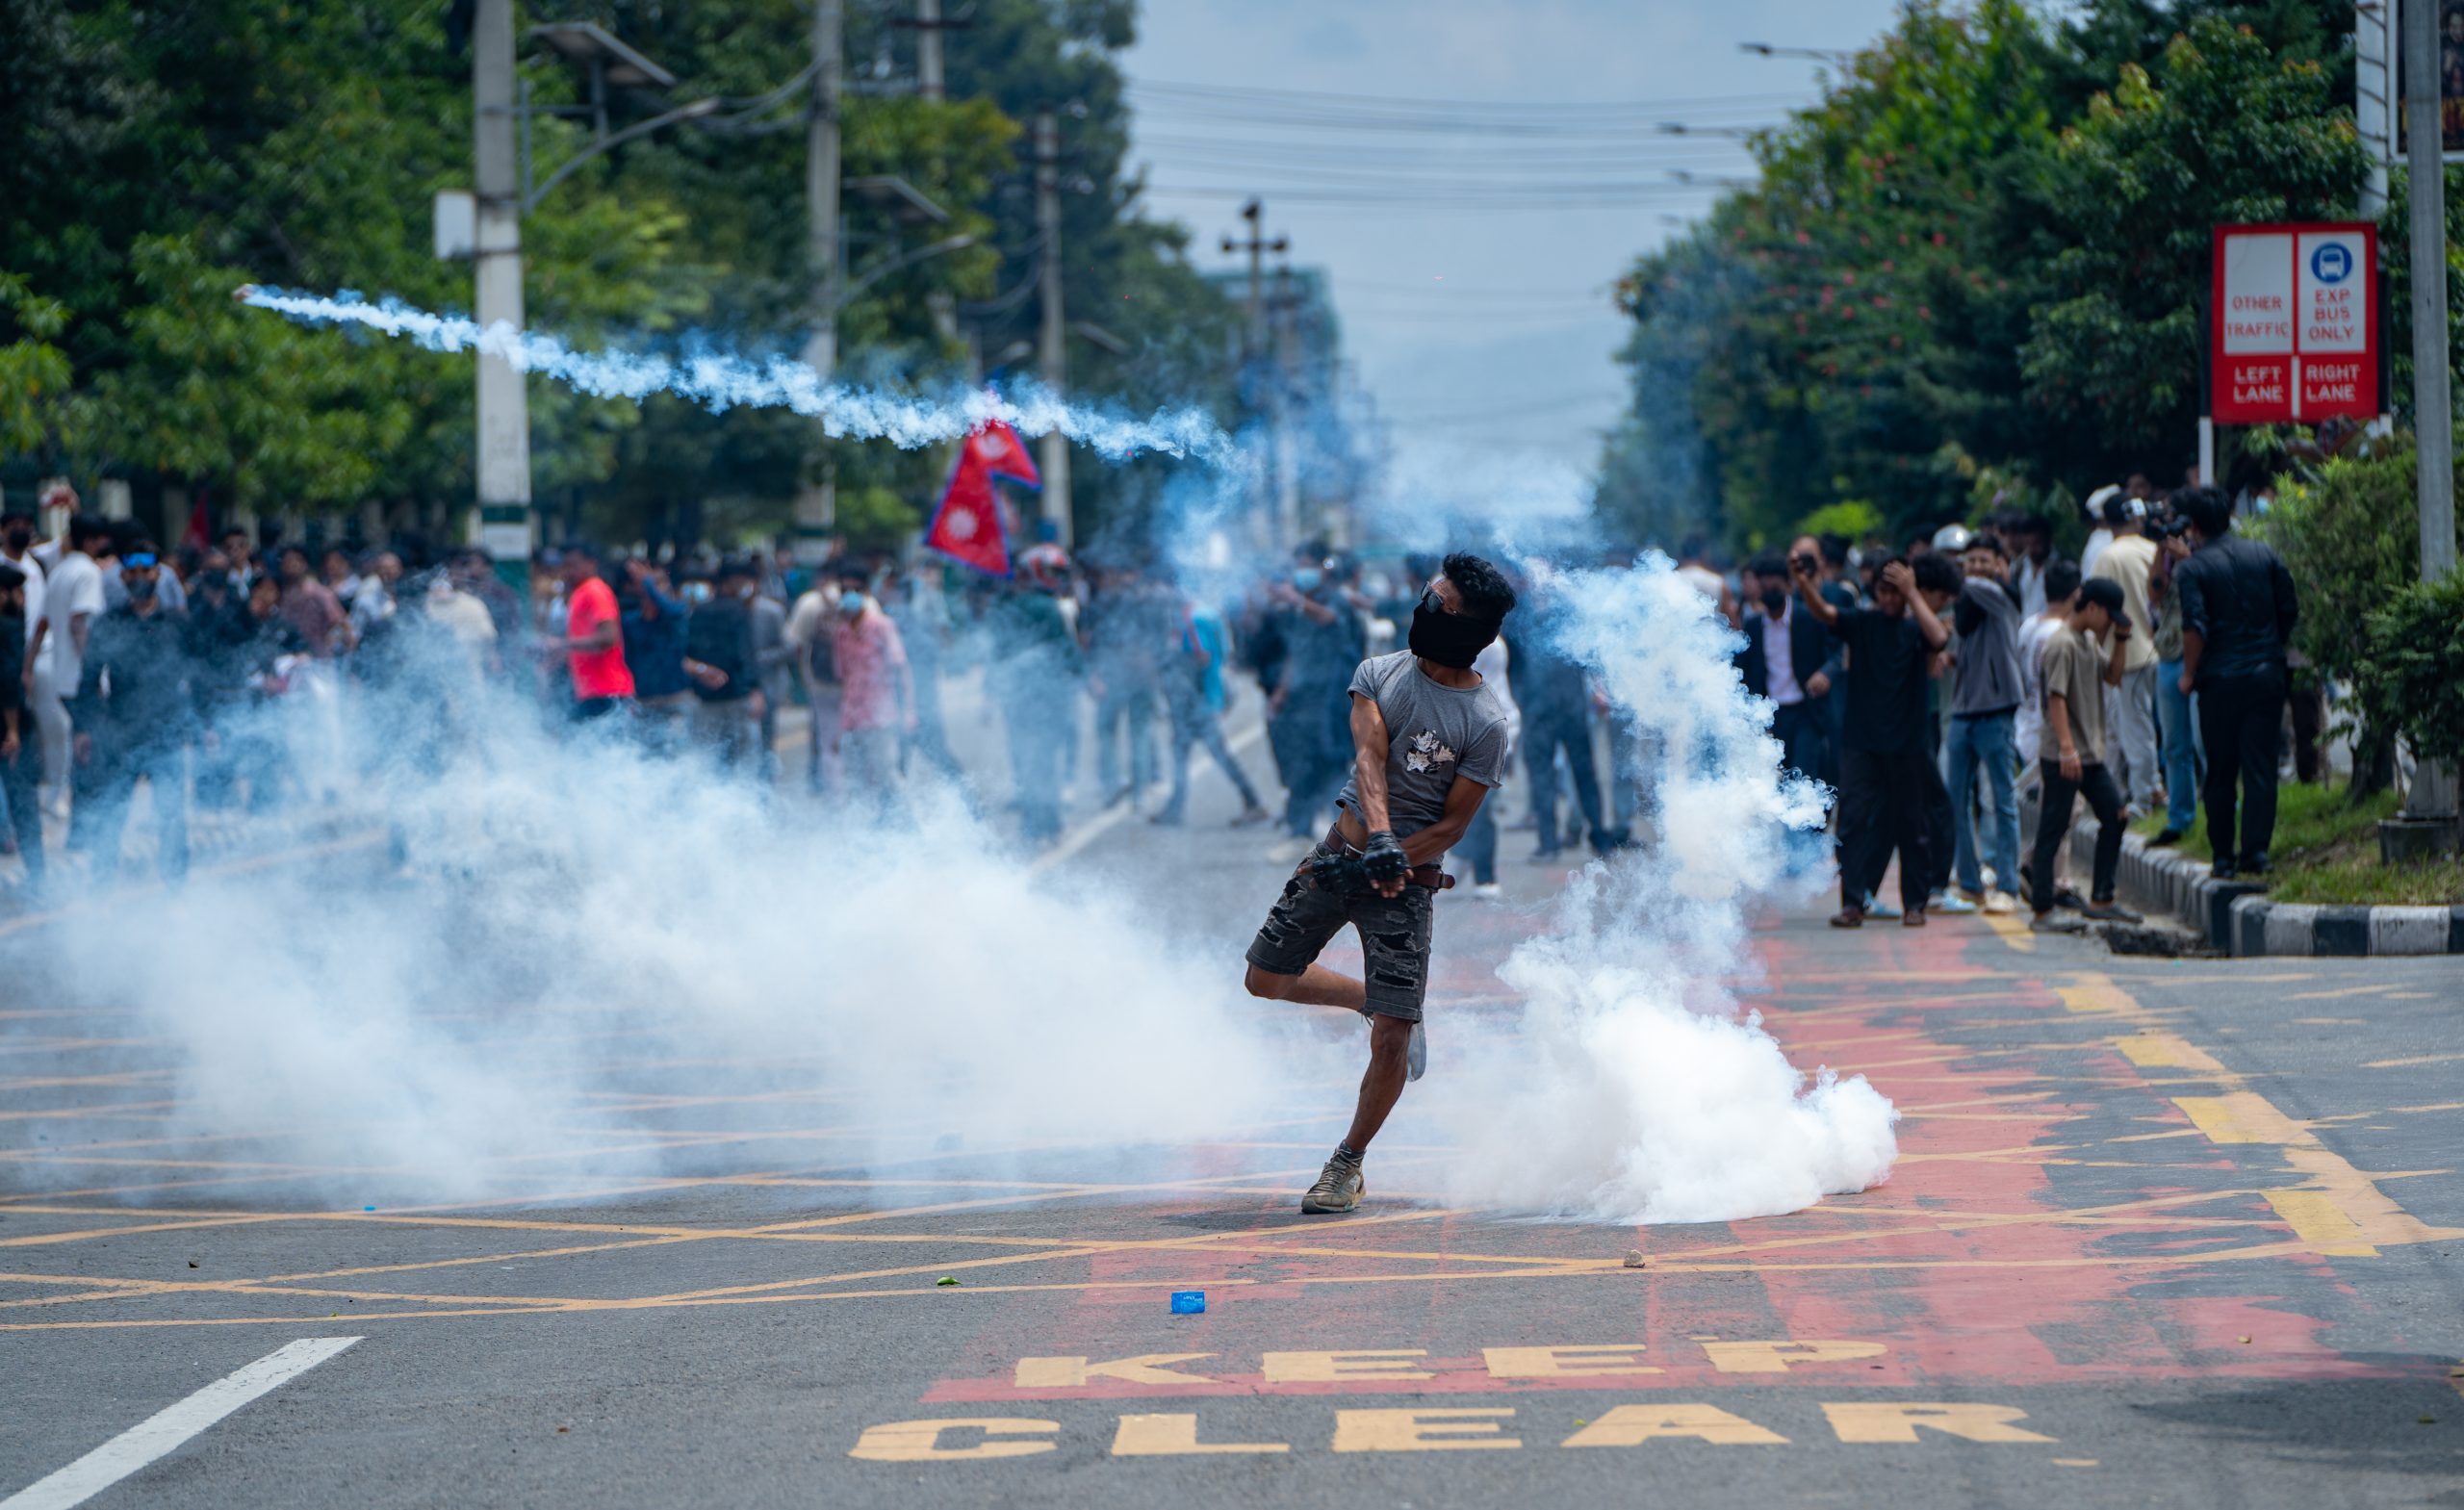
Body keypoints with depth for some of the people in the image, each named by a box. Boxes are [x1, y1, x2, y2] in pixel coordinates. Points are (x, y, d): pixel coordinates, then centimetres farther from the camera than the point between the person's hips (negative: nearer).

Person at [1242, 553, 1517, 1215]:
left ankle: (1348, 1164, 12)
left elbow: (1452, 825, -10)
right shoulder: (1379, 673, -1)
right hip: (1344, 848, 4)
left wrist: (1388, 863, -22)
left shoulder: (1485, 724, -11)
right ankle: (1378, 1002, 34)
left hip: (1408, 877, -4)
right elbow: (1370, 758, -15)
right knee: (1266, 979, 11)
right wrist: (1378, 838, -32)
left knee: (1392, 1039, -8)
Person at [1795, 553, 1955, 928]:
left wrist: (1911, 594, -22)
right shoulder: (1861, 622, 3)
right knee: (1855, 819, -6)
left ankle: (1914, 903, 15)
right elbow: (1823, 612, -13)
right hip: (1860, 741, 0)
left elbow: (1938, 637, -20)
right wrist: (1805, 584, -33)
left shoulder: (1915, 628, 2)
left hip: (1905, 742, 0)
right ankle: (1852, 902, -5)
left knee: (1909, 823, 6)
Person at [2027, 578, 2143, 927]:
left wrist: (2121, 639, 7)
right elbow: (2056, 698, -21)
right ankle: (2042, 909, -3)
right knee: (2053, 829, -5)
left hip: (2090, 754, 10)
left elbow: (2113, 676, 20)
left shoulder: (2090, 642, 14)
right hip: (2061, 757, -10)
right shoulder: (2063, 644, -15)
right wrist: (2067, 747, -27)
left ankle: (2100, 901, 16)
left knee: (2114, 815, 10)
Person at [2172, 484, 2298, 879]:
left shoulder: (2192, 569, -8)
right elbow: (2289, 610, 9)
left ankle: (2223, 856, 9)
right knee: (2260, 767, 3)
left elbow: (2195, 627, -16)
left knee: (2220, 772, 7)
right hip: (2267, 675, 3)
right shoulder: (2262, 555, 5)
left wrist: (2189, 674, -4)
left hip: (2220, 679, -3)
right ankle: (2256, 850, -3)